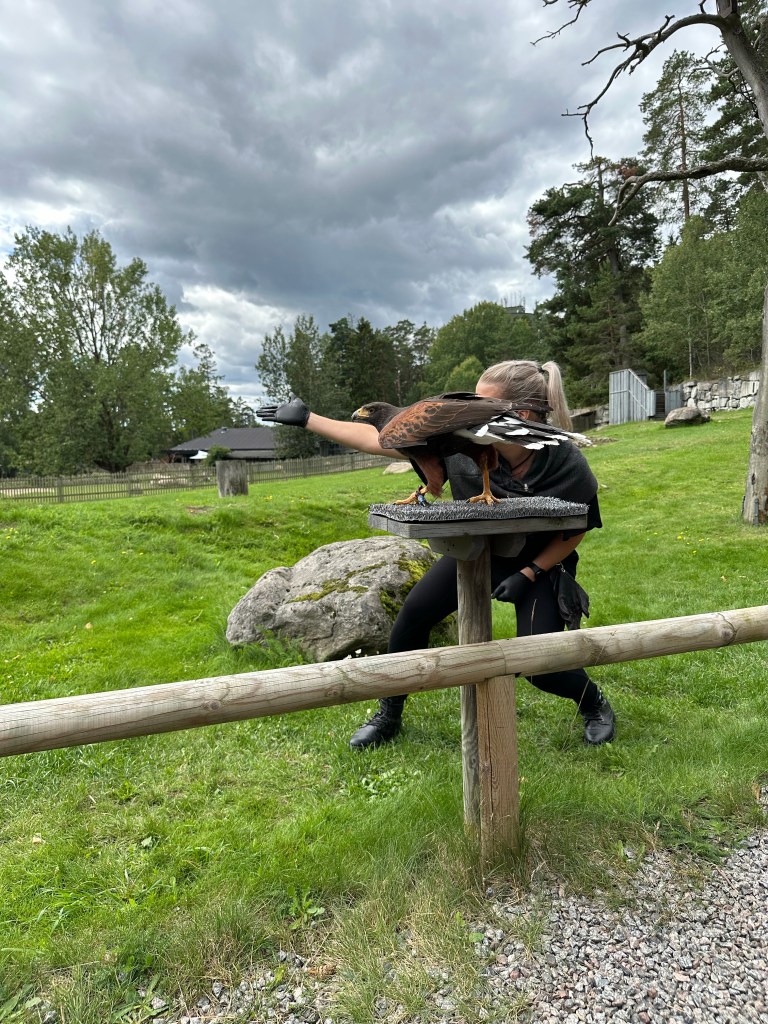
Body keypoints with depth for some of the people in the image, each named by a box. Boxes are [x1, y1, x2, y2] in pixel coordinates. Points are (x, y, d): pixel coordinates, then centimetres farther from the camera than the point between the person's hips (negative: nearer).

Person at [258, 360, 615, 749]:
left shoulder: (568, 467, -30)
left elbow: (576, 532, -12)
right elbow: (383, 440, -22)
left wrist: (529, 573, -20)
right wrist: (307, 419, -22)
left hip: (538, 564, -3)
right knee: (414, 612, -11)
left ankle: (595, 703, 26)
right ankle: (388, 716, 11)